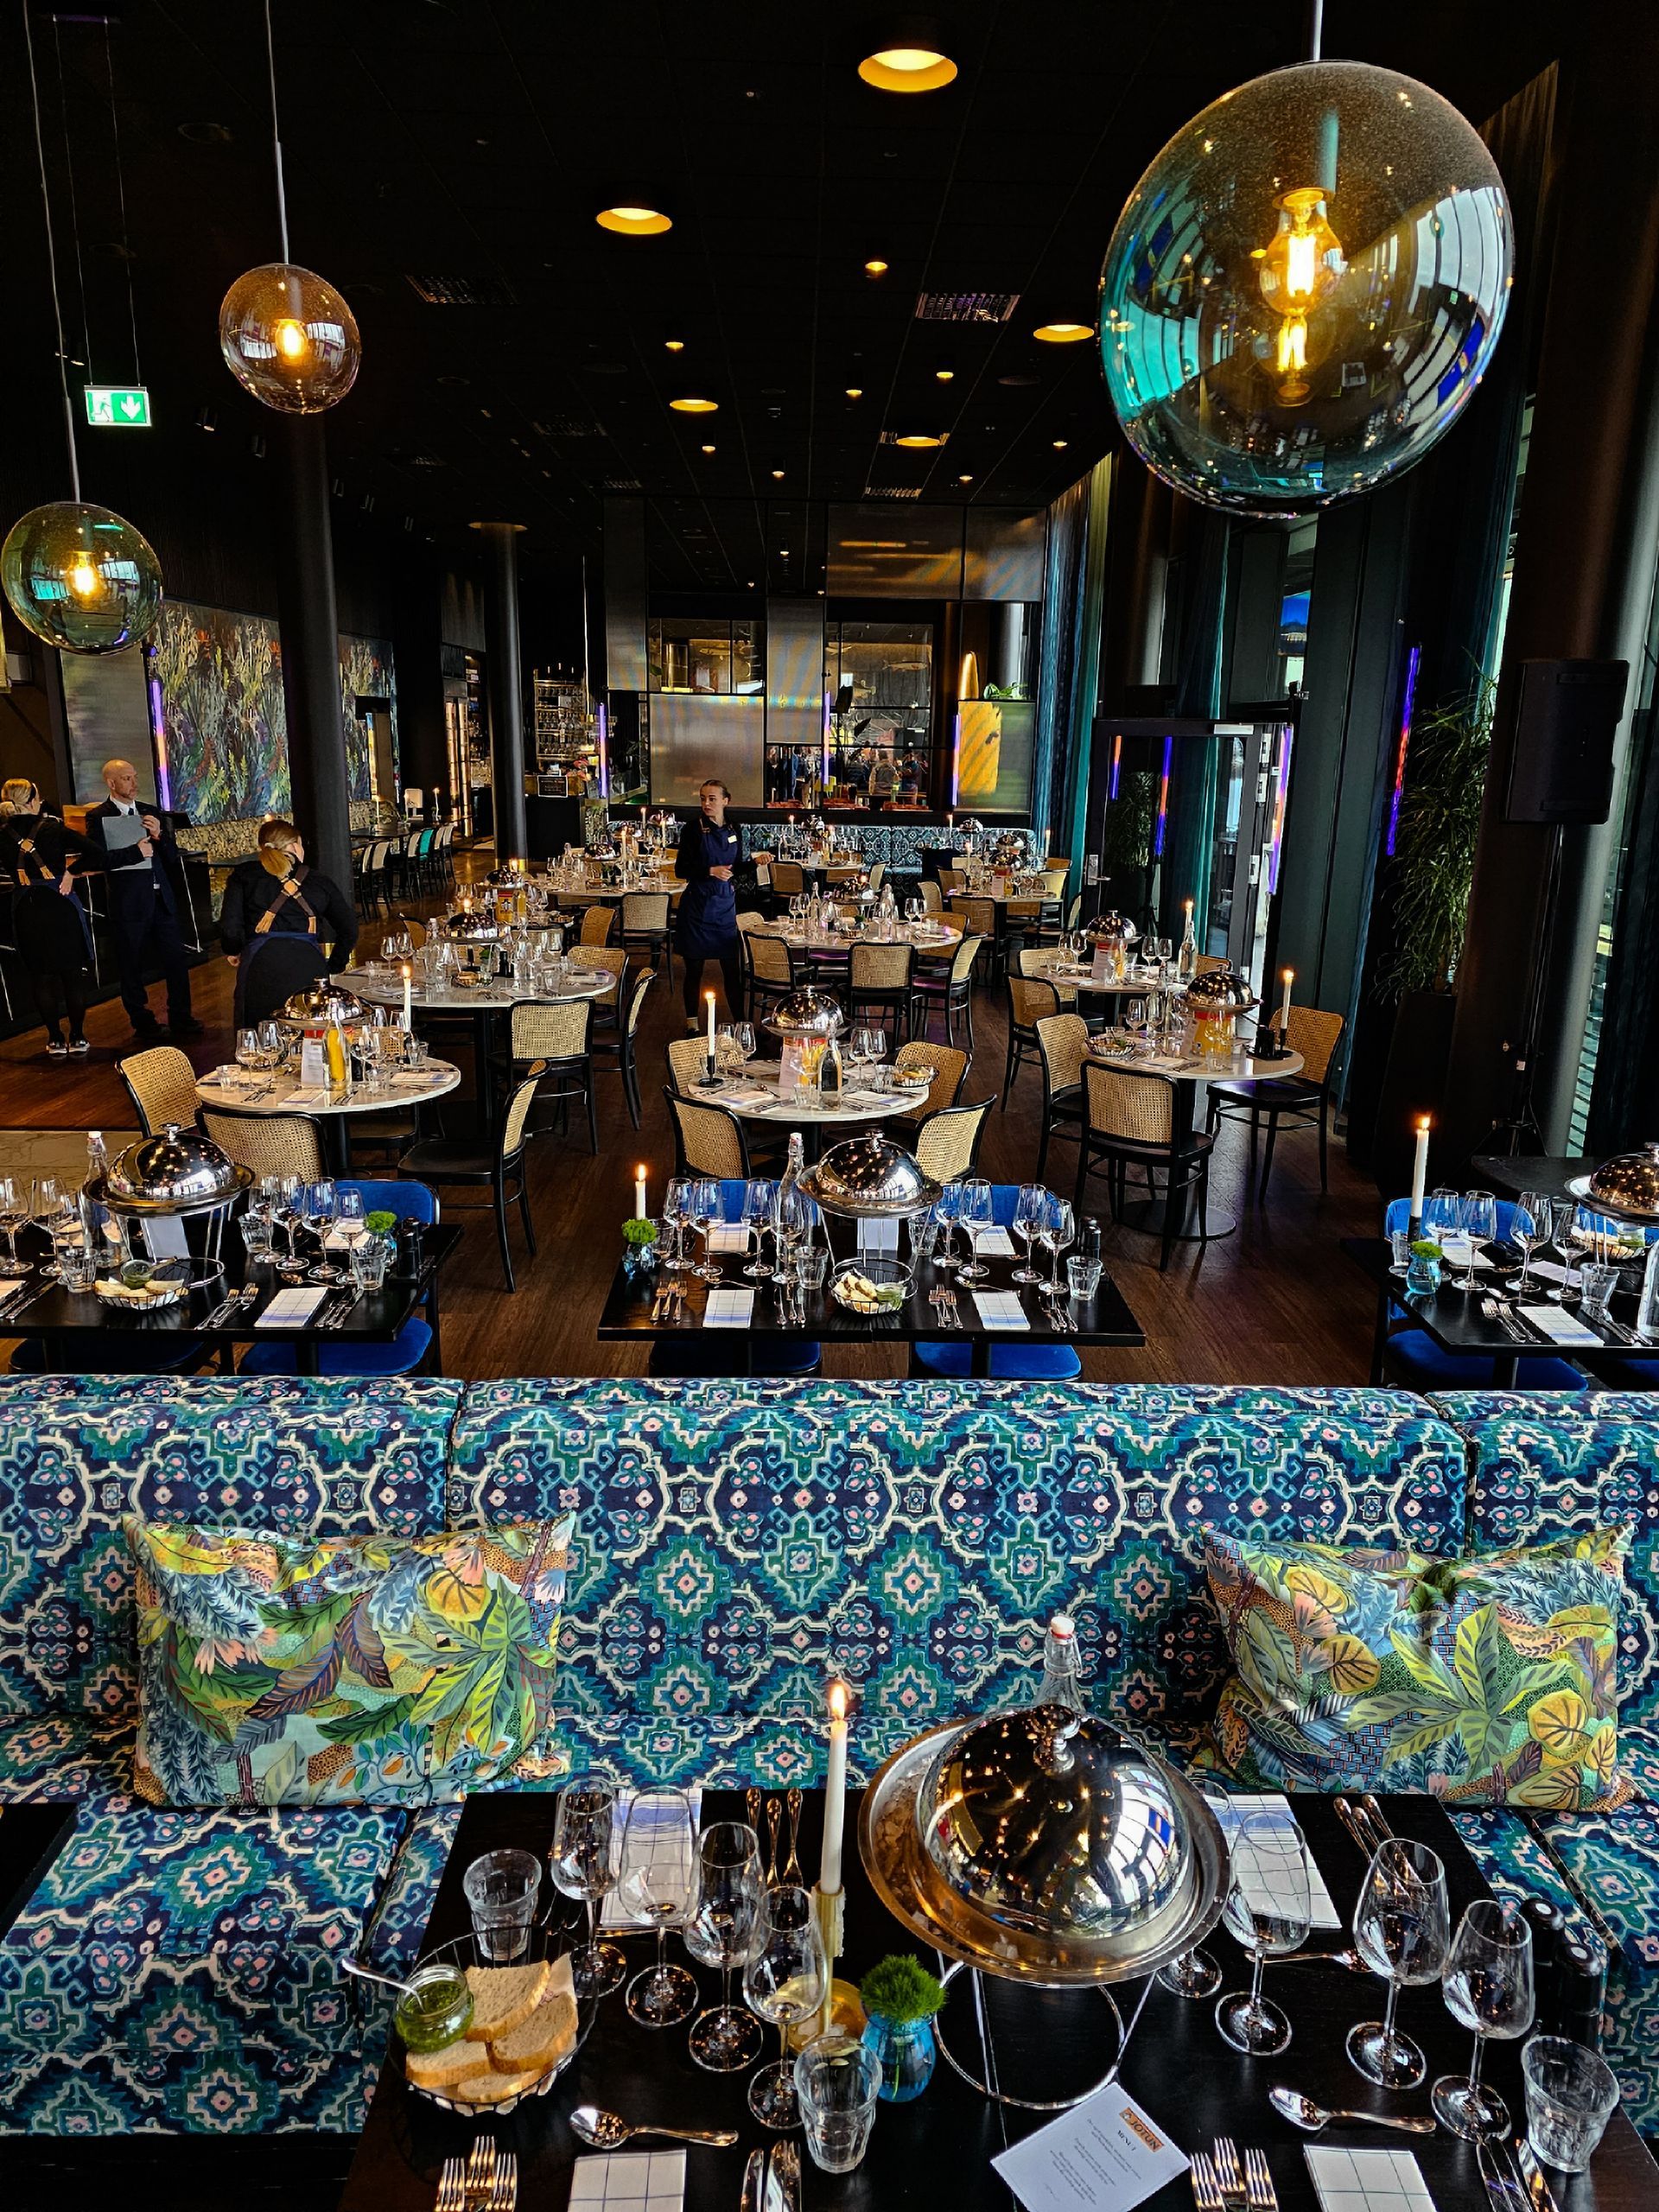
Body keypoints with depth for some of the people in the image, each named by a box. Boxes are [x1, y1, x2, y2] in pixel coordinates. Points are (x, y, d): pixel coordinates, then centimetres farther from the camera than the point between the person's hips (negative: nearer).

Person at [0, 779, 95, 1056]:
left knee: (41, 976, 10)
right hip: (61, 906, -2)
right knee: (73, 973, 8)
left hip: (27, 911, 2)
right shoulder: (53, 828, -7)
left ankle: (56, 1040, 13)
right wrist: (71, 872, -8)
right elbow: (93, 851, -16)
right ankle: (77, 1037, 10)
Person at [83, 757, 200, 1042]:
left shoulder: (150, 813, 13)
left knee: (176, 960, 5)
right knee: (132, 968, 5)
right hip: (128, 902, -4)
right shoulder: (98, 817, -3)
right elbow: (98, 858, -14)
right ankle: (144, 1026, 16)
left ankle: (180, 1019, 17)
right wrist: (135, 852, -16)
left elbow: (173, 857, 12)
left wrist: (160, 834, -5)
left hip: (161, 899, 4)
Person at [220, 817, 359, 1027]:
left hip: (262, 964, -1)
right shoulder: (320, 882, 19)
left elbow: (230, 928, 3)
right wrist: (332, 968, 28)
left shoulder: (243, 875, 15)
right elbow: (349, 930, 16)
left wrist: (233, 952, 24)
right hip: (309, 964, 1)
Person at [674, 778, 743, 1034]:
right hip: (697, 906, -3)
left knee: (733, 969, 4)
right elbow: (681, 870, -10)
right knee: (694, 969, 6)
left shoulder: (732, 830, 8)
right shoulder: (694, 828, -6)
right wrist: (711, 871, -20)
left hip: (725, 907, 3)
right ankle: (692, 1025, 19)